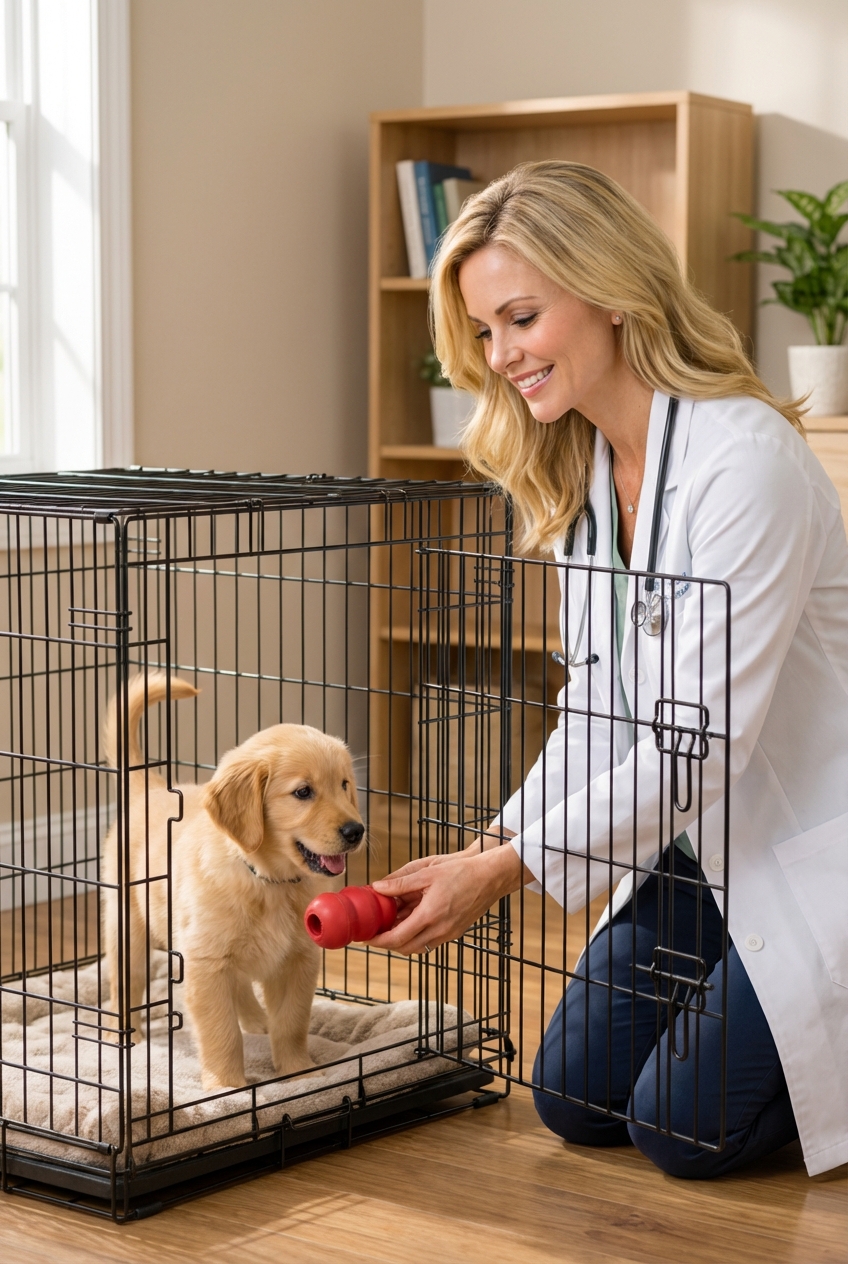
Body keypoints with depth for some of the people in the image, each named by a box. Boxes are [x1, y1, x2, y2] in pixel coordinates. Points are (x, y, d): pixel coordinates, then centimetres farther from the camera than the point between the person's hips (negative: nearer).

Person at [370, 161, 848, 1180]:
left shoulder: (747, 460, -26)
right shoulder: (575, 471, 2)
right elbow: (597, 707, 7)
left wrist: (510, 869, -27)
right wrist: (492, 843, -6)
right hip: (699, 843, 8)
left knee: (682, 1127, -10)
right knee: (573, 1098, 5)